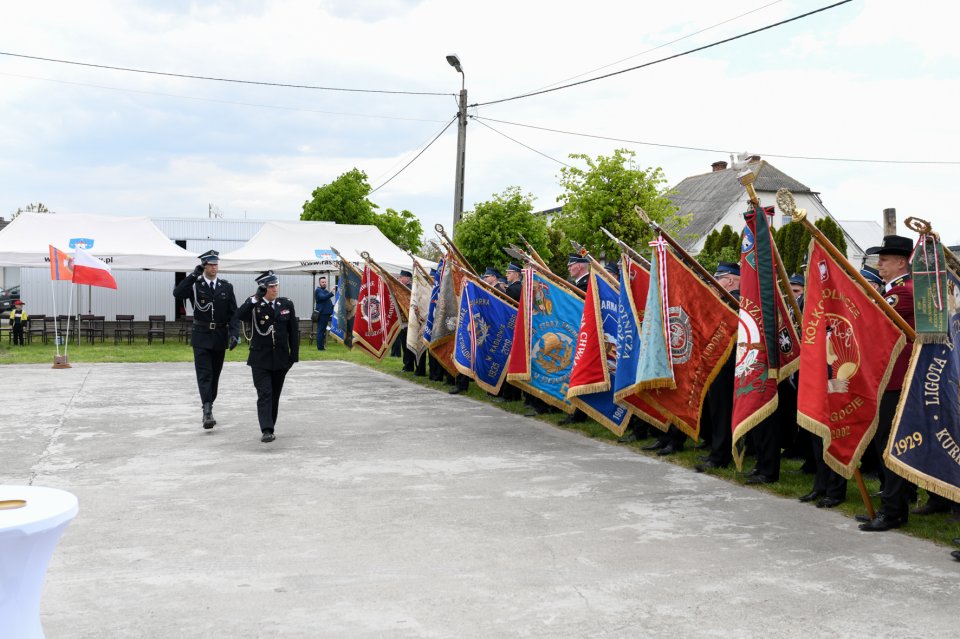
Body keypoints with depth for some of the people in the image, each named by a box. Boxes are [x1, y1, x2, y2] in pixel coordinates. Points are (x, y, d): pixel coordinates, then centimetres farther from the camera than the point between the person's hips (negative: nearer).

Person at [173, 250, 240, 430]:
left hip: (220, 337, 3)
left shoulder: (226, 287, 5)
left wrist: (234, 334, -11)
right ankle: (207, 411, -18)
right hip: (201, 337, -3)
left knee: (214, 375, 10)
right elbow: (177, 294, -20)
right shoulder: (194, 285, 0)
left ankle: (208, 409, 22)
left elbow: (233, 313, 2)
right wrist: (194, 274, -21)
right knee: (204, 374, -10)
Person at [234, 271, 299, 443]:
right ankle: (266, 431, -16)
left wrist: (294, 355, 4)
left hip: (280, 359, 3)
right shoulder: (254, 307, -4)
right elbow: (238, 316, -24)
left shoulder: (287, 305, 4)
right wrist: (254, 299, -31)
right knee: (264, 394, -12)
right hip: (260, 359, -3)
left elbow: (294, 331, 7)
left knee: (274, 395, 11)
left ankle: (270, 428, 24)